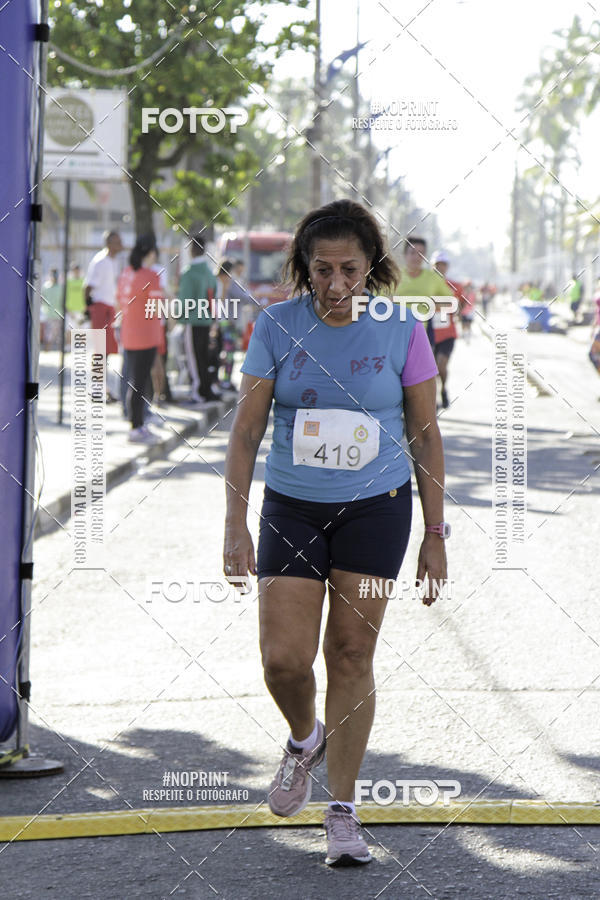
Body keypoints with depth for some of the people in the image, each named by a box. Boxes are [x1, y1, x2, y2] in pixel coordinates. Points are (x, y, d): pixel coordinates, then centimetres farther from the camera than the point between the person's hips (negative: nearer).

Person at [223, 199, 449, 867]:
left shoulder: (401, 331, -6)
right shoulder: (277, 325, -5)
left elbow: (425, 436, 1)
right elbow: (246, 429, -2)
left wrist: (434, 535, 1)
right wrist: (235, 525, -9)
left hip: (375, 507, -1)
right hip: (292, 509, 1)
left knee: (351, 654, -1)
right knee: (284, 658, -7)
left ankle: (342, 812, 11)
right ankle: (304, 740, 28)